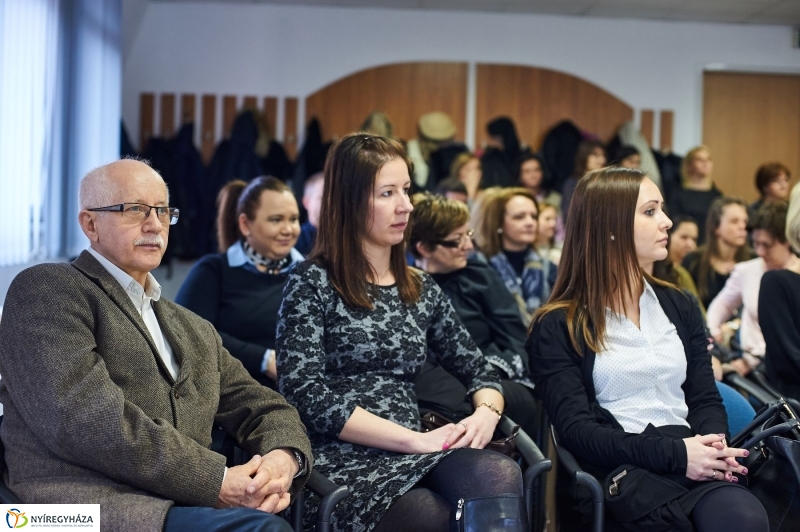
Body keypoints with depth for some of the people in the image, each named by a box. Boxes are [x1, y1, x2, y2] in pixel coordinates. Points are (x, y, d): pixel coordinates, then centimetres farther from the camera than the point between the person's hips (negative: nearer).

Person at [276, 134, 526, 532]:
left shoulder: (421, 289, 16)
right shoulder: (312, 283, 0)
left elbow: (479, 371, 19)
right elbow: (306, 396, -11)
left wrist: (486, 414, -6)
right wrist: (416, 439, -15)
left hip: (412, 461, 5)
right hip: (343, 466, -4)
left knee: (501, 476, -29)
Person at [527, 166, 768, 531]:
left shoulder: (678, 306, 17)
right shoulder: (558, 326, 1)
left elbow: (705, 399, 13)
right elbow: (575, 430, -8)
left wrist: (714, 447, -10)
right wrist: (674, 454, -17)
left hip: (694, 460, 4)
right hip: (623, 471, -4)